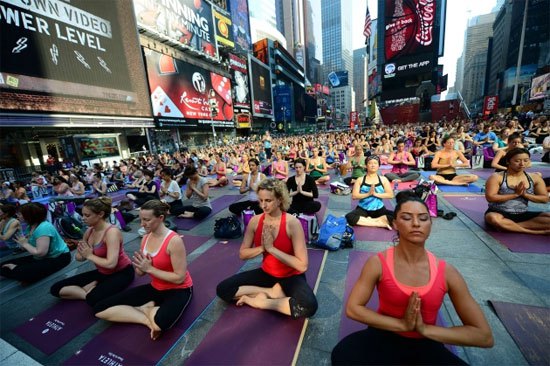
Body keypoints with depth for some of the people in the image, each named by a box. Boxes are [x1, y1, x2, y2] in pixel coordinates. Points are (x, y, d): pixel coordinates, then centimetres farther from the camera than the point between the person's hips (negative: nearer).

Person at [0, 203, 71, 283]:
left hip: (58, 258, -10)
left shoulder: (43, 228, -27)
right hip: (42, 258, 10)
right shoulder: (31, 226, 5)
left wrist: (25, 244, -14)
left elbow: (40, 252, -27)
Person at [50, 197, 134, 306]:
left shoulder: (112, 232, -25)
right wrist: (81, 253, -13)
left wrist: (90, 256, -17)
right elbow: (79, 258, 11)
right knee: (56, 289, 3)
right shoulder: (89, 231, 1)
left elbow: (111, 263, -32)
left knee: (94, 299, -34)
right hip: (102, 272, 8)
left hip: (121, 272, -8)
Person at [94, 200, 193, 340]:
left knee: (159, 324, -39)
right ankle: (148, 318, -5)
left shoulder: (174, 241, -25)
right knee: (100, 309, -2)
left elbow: (180, 277, -24)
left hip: (178, 290, -7)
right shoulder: (146, 238, 0)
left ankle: (145, 310, -6)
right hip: (155, 288, 8)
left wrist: (150, 268, -22)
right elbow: (141, 273, 6)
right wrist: (140, 266, -18)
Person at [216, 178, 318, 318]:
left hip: (291, 277, -3)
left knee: (308, 305, -34)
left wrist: (271, 248, -27)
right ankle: (272, 292, -9)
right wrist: (262, 247, -20)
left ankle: (260, 301, -13)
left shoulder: (292, 223, -23)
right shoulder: (255, 221, -10)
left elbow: (302, 265, -24)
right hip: (266, 273, 4)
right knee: (222, 289, -9)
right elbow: (242, 254, 0)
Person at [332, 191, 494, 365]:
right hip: (384, 338, -1)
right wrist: (402, 324, -21)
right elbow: (353, 308, -16)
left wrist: (425, 329, -17)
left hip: (427, 346, 2)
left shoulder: (446, 272, -11)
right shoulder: (378, 263, -16)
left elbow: (484, 336, -7)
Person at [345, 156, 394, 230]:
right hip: (363, 209, -1)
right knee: (349, 217, -31)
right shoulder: (360, 180, 1)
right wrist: (368, 194, -20)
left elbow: (391, 195, -3)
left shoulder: (383, 179, 5)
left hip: (379, 209, 1)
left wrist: (376, 194, -16)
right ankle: (379, 223, -19)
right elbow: (354, 196, -6)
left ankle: (367, 221, -15)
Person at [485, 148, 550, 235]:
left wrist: (525, 194, -12)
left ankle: (508, 226, -21)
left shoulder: (535, 178, 7)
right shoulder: (497, 177, -9)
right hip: (500, 213, -4)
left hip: (523, 215, 5)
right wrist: (515, 194, -17)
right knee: (493, 218, -39)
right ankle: (536, 231, -21)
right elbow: (490, 197, -18)